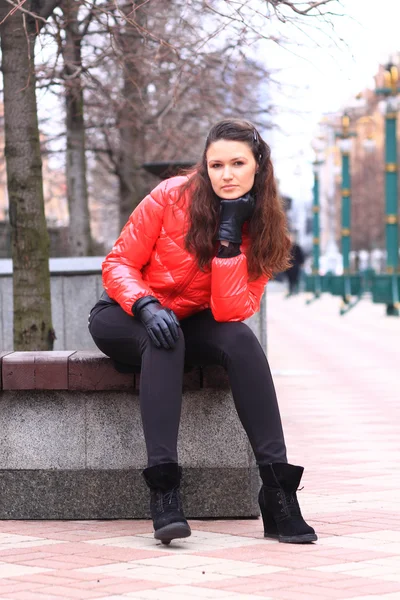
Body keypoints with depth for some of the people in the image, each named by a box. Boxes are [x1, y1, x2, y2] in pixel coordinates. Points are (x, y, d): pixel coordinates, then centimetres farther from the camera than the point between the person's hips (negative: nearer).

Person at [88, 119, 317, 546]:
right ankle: (163, 491, -44)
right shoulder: (172, 197, -16)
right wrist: (147, 307, -31)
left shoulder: (261, 230, -9)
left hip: (189, 324, 3)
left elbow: (230, 312, -21)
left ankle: (278, 491, -35)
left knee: (241, 340, -30)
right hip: (122, 318, -2)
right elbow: (118, 264, -12)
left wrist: (229, 236, -26)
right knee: (164, 340, -38)